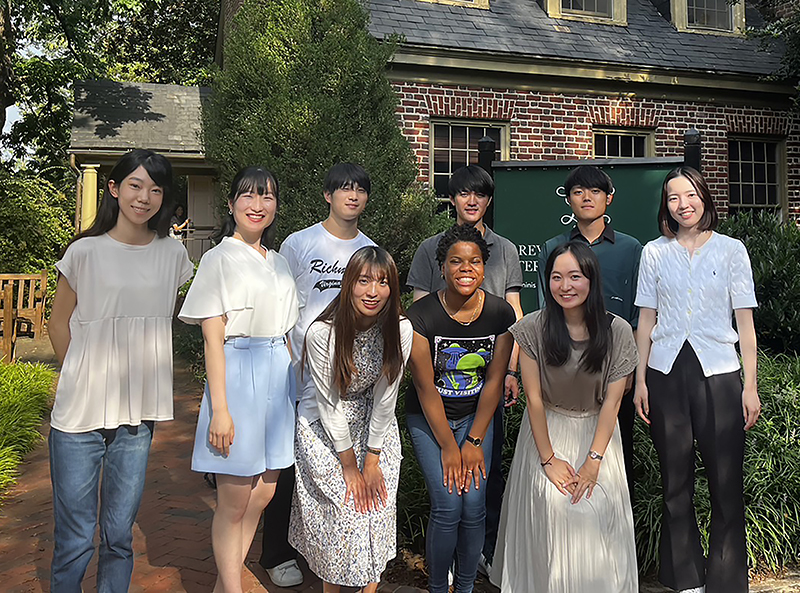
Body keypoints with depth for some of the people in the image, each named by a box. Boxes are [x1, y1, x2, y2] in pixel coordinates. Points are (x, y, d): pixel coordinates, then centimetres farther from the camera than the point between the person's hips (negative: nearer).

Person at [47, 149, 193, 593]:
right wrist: (83, 380, 5)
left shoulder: (173, 255, 5)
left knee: (120, 535, 12)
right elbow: (59, 322, 7)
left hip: (138, 414, 2)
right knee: (74, 539, 5)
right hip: (80, 411, -2)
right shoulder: (85, 251, -2)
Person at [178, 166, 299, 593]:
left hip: (278, 378, 7)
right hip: (237, 373, -6)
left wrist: (291, 389, 12)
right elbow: (213, 339, -10)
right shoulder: (220, 258, -4)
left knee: (263, 493, 11)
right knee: (233, 504, 1)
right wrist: (219, 408, -16)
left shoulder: (278, 263, 15)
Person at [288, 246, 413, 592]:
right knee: (339, 509, -5)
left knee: (377, 503, -3)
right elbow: (330, 403, -17)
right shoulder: (322, 333, -24)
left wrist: (372, 460, -7)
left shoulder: (400, 330, -16)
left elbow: (385, 398, -9)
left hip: (375, 424, 3)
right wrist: (349, 466, -11)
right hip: (325, 430, -2)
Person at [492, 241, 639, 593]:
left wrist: (593, 461, -12)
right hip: (547, 433, -1)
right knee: (553, 503, -13)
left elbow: (611, 402, -8)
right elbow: (534, 398, -10)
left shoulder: (618, 332, -10)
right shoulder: (532, 329, -13)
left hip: (596, 433, 1)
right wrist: (548, 459, -11)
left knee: (598, 508, -11)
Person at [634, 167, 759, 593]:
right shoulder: (654, 253, 7)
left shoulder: (731, 250, 4)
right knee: (676, 483, 8)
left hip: (718, 372, -1)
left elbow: (745, 323, 3)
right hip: (666, 374, 1)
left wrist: (750, 387, -2)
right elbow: (646, 321, 8)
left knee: (726, 484, -1)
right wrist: (640, 381, 3)